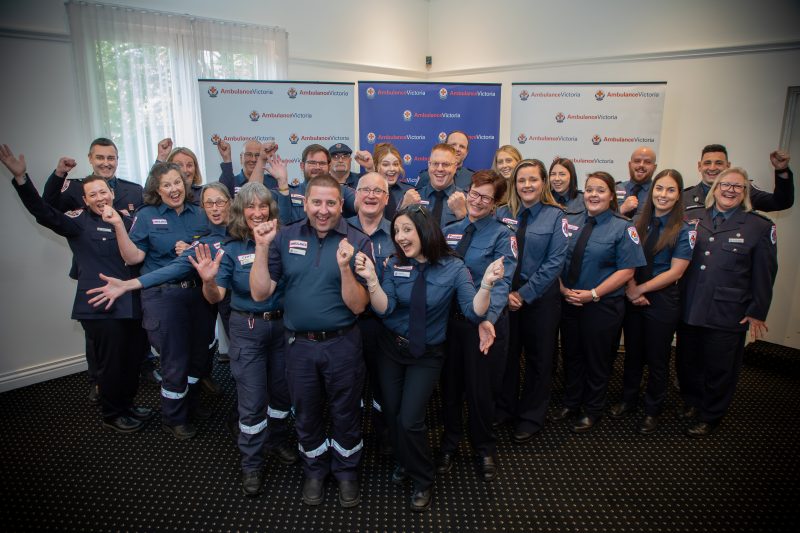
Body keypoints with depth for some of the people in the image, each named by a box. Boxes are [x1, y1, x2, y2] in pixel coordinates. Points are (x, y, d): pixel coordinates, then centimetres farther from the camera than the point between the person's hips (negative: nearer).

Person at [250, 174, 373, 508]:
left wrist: (344, 267, -30)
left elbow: (358, 306, -14)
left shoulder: (357, 242, -10)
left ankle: (346, 469, 43)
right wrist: (262, 248, -16)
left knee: (345, 412, 17)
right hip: (298, 343, 2)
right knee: (306, 414, 21)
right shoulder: (285, 237, -3)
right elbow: (259, 293, -5)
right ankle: (315, 468, 46)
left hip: (342, 344, -2)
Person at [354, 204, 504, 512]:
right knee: (391, 413, 14)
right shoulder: (394, 265, -7)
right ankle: (404, 462, 45)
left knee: (410, 419, -9)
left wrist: (486, 284, -39)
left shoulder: (454, 268, -14)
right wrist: (371, 279, -32)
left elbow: (474, 313, -22)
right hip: (391, 349, 3)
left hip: (427, 355, -3)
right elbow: (384, 309, -16)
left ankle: (423, 481, 19)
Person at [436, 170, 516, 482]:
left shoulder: (502, 235, -7)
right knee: (450, 384, 16)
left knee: (480, 387, 10)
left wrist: (488, 318, -36)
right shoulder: (450, 229, 7)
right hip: (448, 318, 4)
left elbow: (501, 282, -20)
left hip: (484, 321, -3)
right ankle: (450, 442, 40)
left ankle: (485, 448, 36)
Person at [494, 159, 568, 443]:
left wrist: (524, 294, -15)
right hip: (504, 296, 2)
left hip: (540, 297, -2)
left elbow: (554, 262, -11)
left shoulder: (555, 216, -5)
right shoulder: (502, 213, 2)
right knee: (505, 354, 12)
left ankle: (531, 418, 27)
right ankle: (504, 409, 32)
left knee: (538, 359, 10)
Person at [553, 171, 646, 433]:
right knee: (571, 355, 17)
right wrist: (563, 288, -10)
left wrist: (593, 294, -18)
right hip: (568, 303, 4)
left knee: (597, 360, 11)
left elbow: (626, 270, -12)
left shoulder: (623, 228, -7)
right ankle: (571, 404, 36)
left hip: (603, 306, -4)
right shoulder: (570, 222, 5)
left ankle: (593, 411, 31)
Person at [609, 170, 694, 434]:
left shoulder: (684, 231, -8)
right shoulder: (638, 224, 3)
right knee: (632, 353, 16)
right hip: (633, 300, 3)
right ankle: (628, 400, 35)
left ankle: (652, 410, 30)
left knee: (657, 358, 11)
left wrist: (641, 289, -15)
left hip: (663, 301, -3)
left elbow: (675, 272, -13)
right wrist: (631, 288, -14)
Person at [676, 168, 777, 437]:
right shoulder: (692, 217, 4)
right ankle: (692, 402, 39)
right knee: (687, 362, 15)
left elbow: (764, 275, -1)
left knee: (719, 369, 11)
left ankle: (709, 417, 30)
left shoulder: (761, 227, -2)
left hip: (728, 314, -2)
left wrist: (757, 312, -2)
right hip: (689, 309, 3)